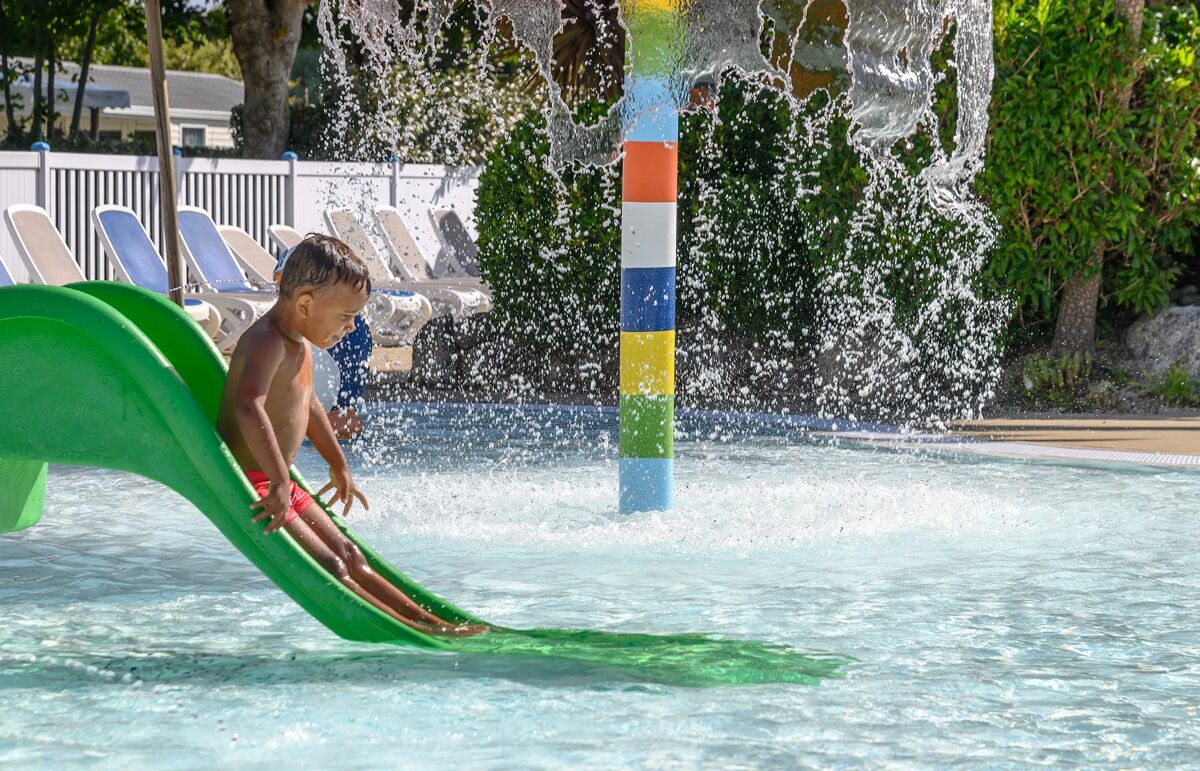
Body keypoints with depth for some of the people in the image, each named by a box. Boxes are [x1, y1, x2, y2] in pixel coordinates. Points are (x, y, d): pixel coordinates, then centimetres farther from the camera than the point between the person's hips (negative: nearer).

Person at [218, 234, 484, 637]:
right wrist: (279, 481, -43)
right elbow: (248, 407, -38)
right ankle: (416, 633, -24)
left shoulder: (299, 343, 13)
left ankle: (433, 622, 10)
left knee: (351, 559, 9)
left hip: (278, 485, 11)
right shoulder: (267, 343, -21)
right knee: (326, 566, -17)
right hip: (250, 486, -11)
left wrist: (339, 467, 40)